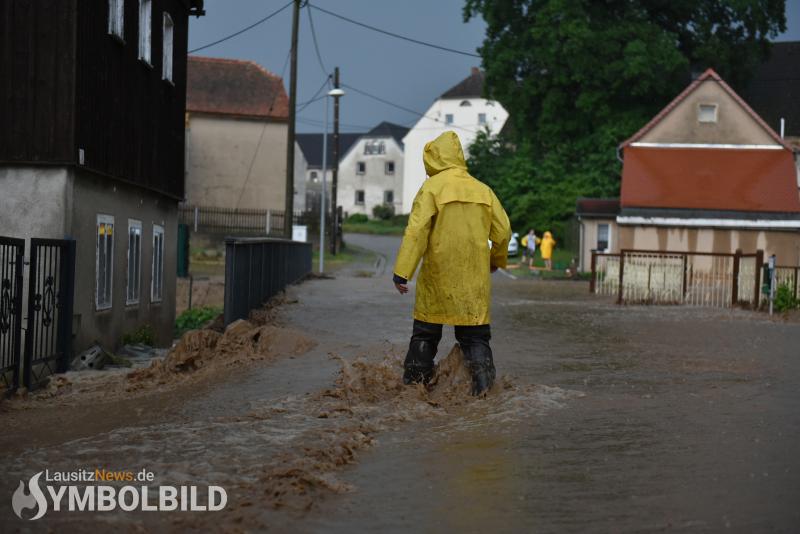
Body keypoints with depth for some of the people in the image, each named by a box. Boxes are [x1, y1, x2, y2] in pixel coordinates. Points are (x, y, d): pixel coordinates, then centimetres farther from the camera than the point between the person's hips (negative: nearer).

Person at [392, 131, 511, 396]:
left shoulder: (431, 187, -6)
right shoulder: (482, 190, 7)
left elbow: (416, 230, -15)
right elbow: (503, 231, 10)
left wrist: (402, 272, -16)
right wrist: (497, 259, 28)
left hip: (438, 275, -2)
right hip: (474, 276, 3)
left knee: (425, 333, 10)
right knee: (475, 333, 6)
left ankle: (414, 382, 14)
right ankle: (483, 381, -9)